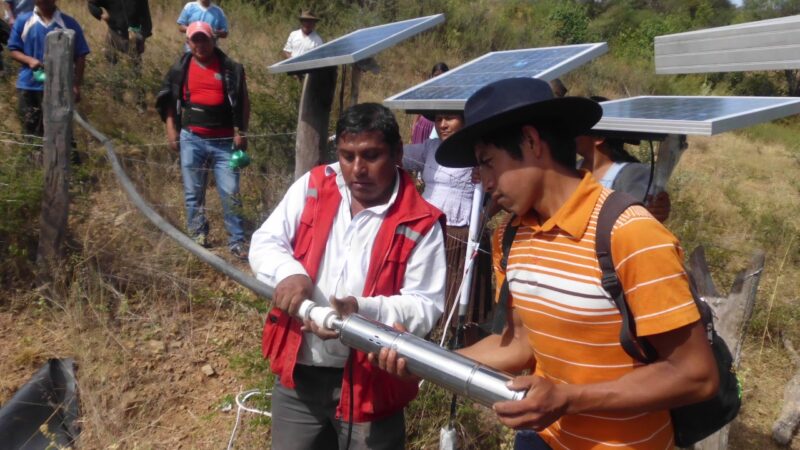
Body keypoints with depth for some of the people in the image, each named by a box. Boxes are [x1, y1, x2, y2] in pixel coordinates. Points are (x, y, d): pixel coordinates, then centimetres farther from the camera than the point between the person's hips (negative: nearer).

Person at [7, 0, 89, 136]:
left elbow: (80, 56, -1)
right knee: (30, 131, 10)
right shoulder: (23, 20, 1)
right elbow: (13, 50, 6)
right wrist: (29, 60, -16)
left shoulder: (69, 24, -3)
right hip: (28, 86, 2)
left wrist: (76, 85, -7)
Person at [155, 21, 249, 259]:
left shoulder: (231, 68, 3)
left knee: (230, 193, -3)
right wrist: (171, 129, 3)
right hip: (191, 139, 2)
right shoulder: (180, 69, 7)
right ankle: (198, 236, 22)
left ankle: (237, 242, 4)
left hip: (224, 141, -2)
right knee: (193, 193, 9)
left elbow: (243, 101, 5)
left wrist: (241, 132, -2)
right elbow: (169, 101, 13)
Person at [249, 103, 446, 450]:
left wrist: (363, 310, -29)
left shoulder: (420, 223, -12)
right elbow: (264, 242, 2)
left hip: (369, 381, -3)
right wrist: (288, 273, -21)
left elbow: (425, 307, -12)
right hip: (297, 372, 4)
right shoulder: (312, 187, -1)